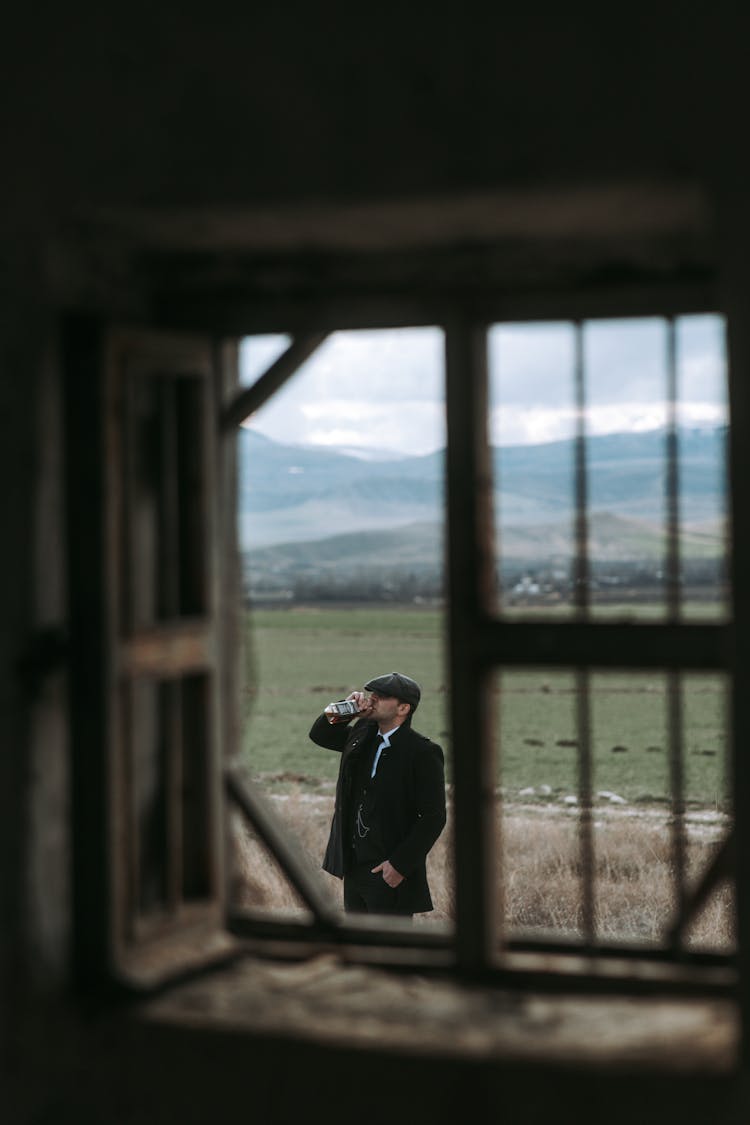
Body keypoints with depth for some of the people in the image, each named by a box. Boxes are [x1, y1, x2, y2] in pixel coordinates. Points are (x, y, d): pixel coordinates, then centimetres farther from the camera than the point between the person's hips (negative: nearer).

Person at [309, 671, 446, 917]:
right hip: (354, 866, 7)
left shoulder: (423, 753, -14)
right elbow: (319, 735, 21)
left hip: (388, 871, -7)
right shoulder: (362, 734, 8)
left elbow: (433, 817, -15)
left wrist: (400, 865, -18)